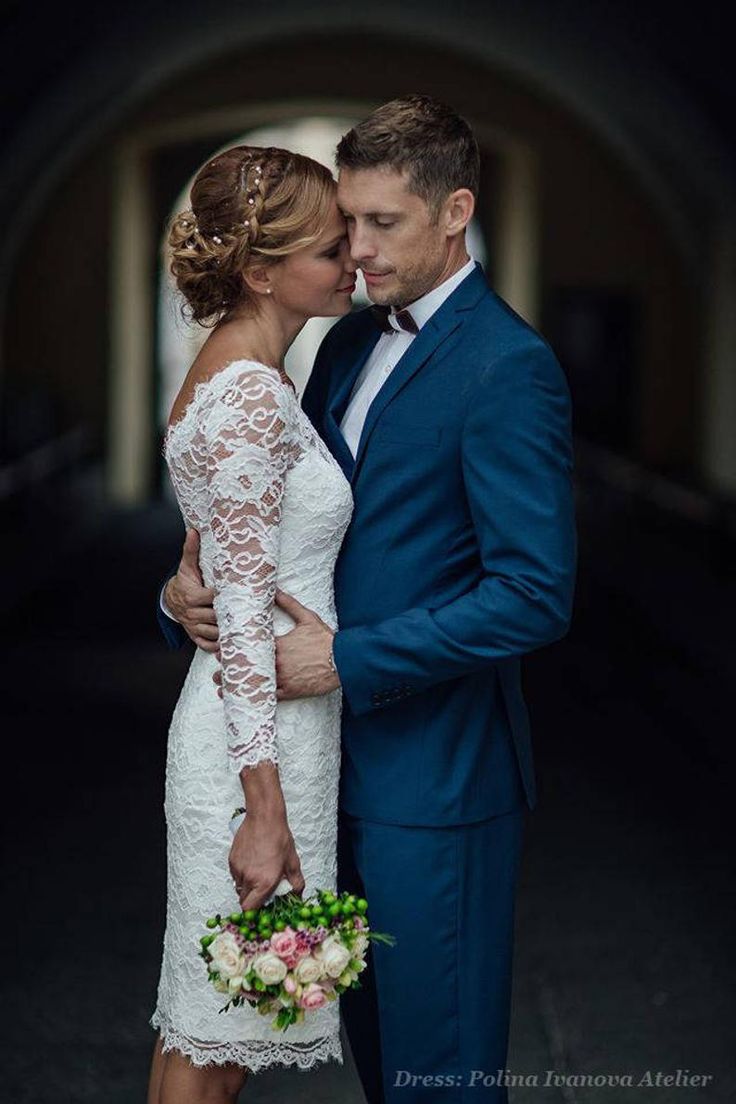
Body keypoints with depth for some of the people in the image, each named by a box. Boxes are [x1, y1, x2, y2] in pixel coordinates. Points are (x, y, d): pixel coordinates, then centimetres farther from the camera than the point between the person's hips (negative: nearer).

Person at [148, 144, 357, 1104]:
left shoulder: (236, 374, 11)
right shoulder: (250, 397, -19)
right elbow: (244, 615, -22)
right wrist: (266, 813, -22)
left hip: (267, 725, 10)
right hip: (259, 743, -10)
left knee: (216, 1007, 18)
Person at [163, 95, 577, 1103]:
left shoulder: (507, 367, -16)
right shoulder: (351, 343, 10)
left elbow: (536, 595, -22)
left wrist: (347, 660, -21)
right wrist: (193, 587, -5)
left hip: (437, 770, -8)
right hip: (346, 754, 8)